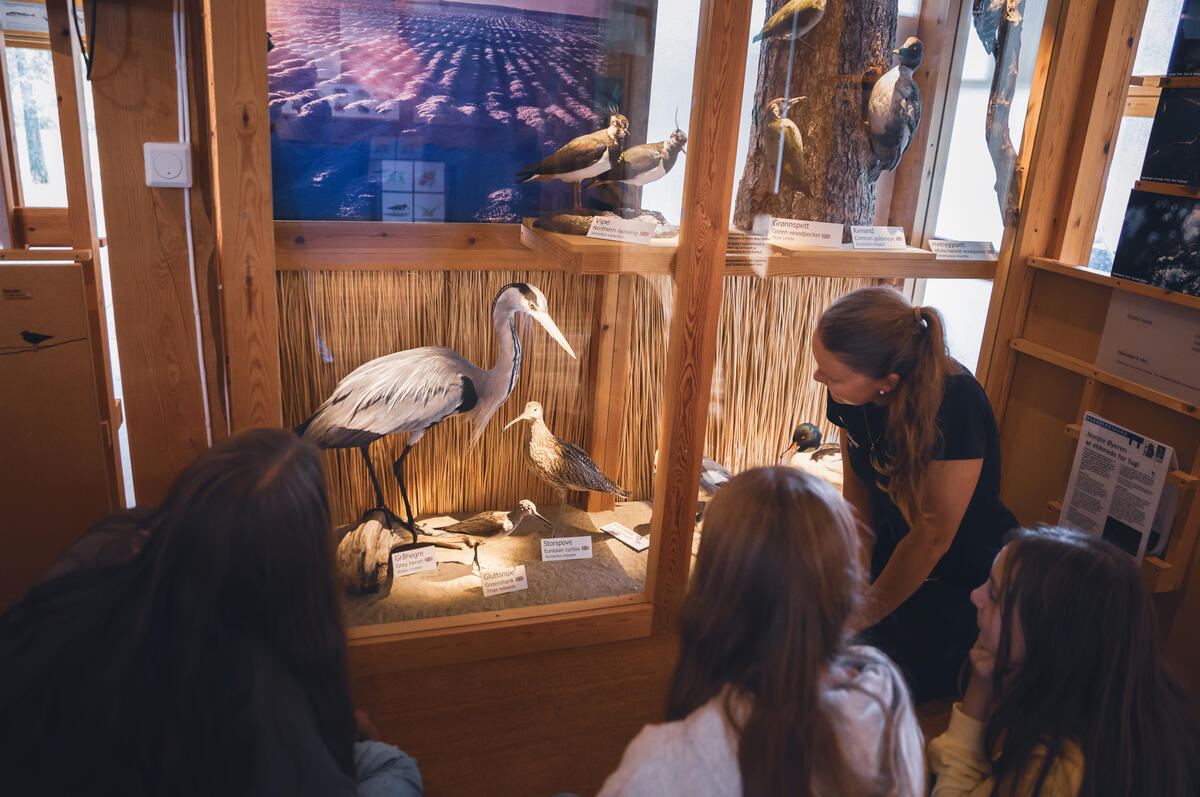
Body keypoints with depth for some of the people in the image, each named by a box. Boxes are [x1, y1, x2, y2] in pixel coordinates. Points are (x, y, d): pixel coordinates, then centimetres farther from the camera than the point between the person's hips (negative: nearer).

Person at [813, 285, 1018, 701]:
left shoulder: (957, 403, -31)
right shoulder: (852, 393, -12)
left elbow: (933, 536, -24)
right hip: (895, 555, 6)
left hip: (965, 580, -5)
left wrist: (861, 617, -16)